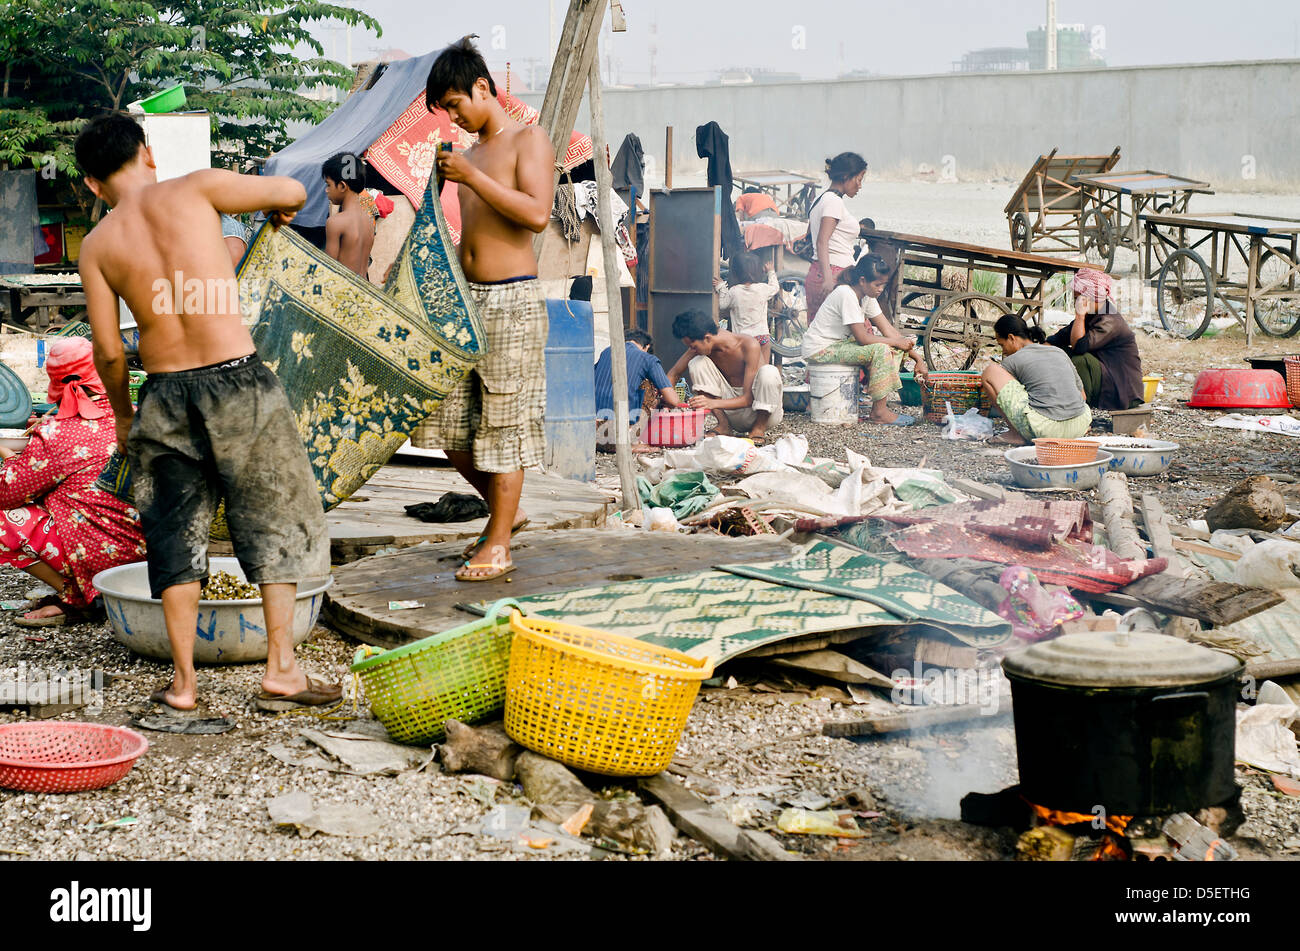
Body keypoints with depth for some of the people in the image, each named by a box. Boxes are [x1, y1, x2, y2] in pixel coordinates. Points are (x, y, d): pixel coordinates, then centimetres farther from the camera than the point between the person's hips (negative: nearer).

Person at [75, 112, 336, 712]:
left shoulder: (97, 245, 4)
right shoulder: (195, 190, -2)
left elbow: (108, 351, 3)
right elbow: (293, 192, 5)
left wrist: (122, 416, 19)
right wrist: (277, 207, 28)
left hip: (164, 395, 2)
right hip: (237, 381, -2)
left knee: (175, 533, 14)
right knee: (275, 521, 10)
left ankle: (183, 681, 15)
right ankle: (281, 671, 8)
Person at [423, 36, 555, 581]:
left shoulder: (528, 141, -4)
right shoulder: (473, 153, 18)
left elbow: (537, 214, -19)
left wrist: (472, 178, -19)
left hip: (511, 300, -8)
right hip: (467, 299, 8)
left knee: (503, 424, -4)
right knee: (451, 424, 7)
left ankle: (497, 547, 2)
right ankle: (504, 511, 26)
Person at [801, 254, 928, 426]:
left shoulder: (866, 296, 4)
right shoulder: (846, 295, -24)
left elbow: (889, 330, 4)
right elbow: (862, 338, -25)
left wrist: (917, 358, -3)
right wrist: (897, 342, -15)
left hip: (839, 343, 10)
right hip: (819, 351, -10)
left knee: (895, 349, 0)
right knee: (880, 349, -24)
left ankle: (882, 402, -2)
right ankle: (879, 411, -17)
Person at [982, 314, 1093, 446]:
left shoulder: (1012, 361, 5)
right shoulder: (1058, 351, 21)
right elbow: (1082, 396, 28)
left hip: (1044, 429, -6)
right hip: (1078, 428, 6)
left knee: (990, 371, 8)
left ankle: (1017, 434, 9)